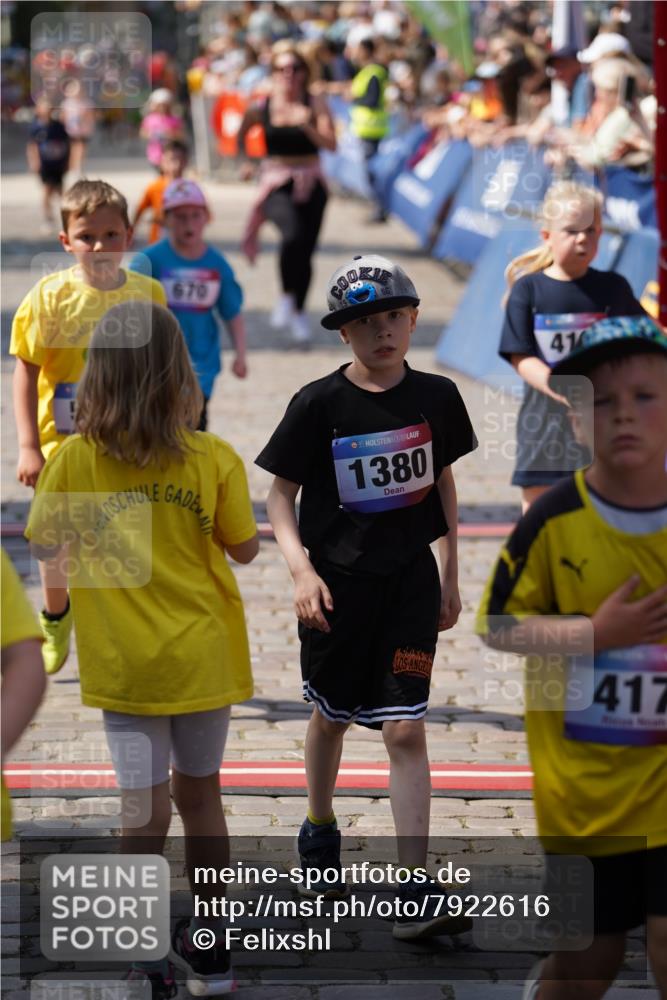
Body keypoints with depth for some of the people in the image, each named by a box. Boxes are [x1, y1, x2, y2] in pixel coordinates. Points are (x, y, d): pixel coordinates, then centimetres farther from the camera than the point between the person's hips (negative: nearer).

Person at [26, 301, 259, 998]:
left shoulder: (75, 459, -12)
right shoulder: (215, 460, -10)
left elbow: (42, 544, 0)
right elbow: (244, 549, 1)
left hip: (125, 661, -1)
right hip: (204, 655, 1)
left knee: (144, 811, 3)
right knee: (200, 795, 18)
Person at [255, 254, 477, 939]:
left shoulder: (435, 397, -1)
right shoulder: (319, 404, -10)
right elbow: (280, 493, -4)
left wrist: (450, 574, 12)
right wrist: (300, 568, -17)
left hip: (410, 580, 1)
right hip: (337, 581, -1)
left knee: (405, 730, -6)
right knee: (332, 717, 17)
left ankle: (416, 894, -7)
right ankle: (319, 830, 45)